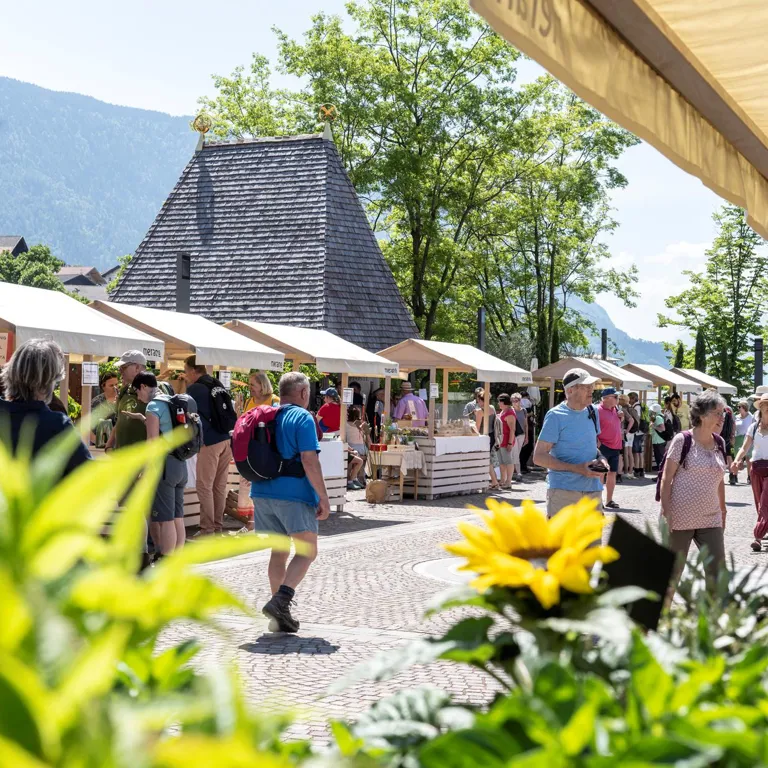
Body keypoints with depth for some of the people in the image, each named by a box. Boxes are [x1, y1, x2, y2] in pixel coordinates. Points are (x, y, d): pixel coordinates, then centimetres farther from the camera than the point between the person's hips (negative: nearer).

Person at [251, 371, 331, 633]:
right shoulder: (302, 417, -7)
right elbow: (309, 459, -16)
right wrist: (323, 498, -14)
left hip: (263, 493, 7)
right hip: (294, 494, -7)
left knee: (279, 551, 14)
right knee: (307, 551, 0)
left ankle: (280, 616, 13)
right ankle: (280, 601, -19)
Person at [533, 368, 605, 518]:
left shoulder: (592, 412, 12)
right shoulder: (556, 416, -8)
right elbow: (539, 457, -12)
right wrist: (577, 469, -19)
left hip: (592, 490, 7)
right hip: (563, 491, -6)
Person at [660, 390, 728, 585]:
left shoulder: (719, 443, 8)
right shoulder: (682, 440, -8)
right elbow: (667, 478, -9)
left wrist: (723, 511, 18)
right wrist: (665, 512, -14)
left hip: (710, 519, 5)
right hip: (681, 518, -5)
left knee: (718, 572, -2)